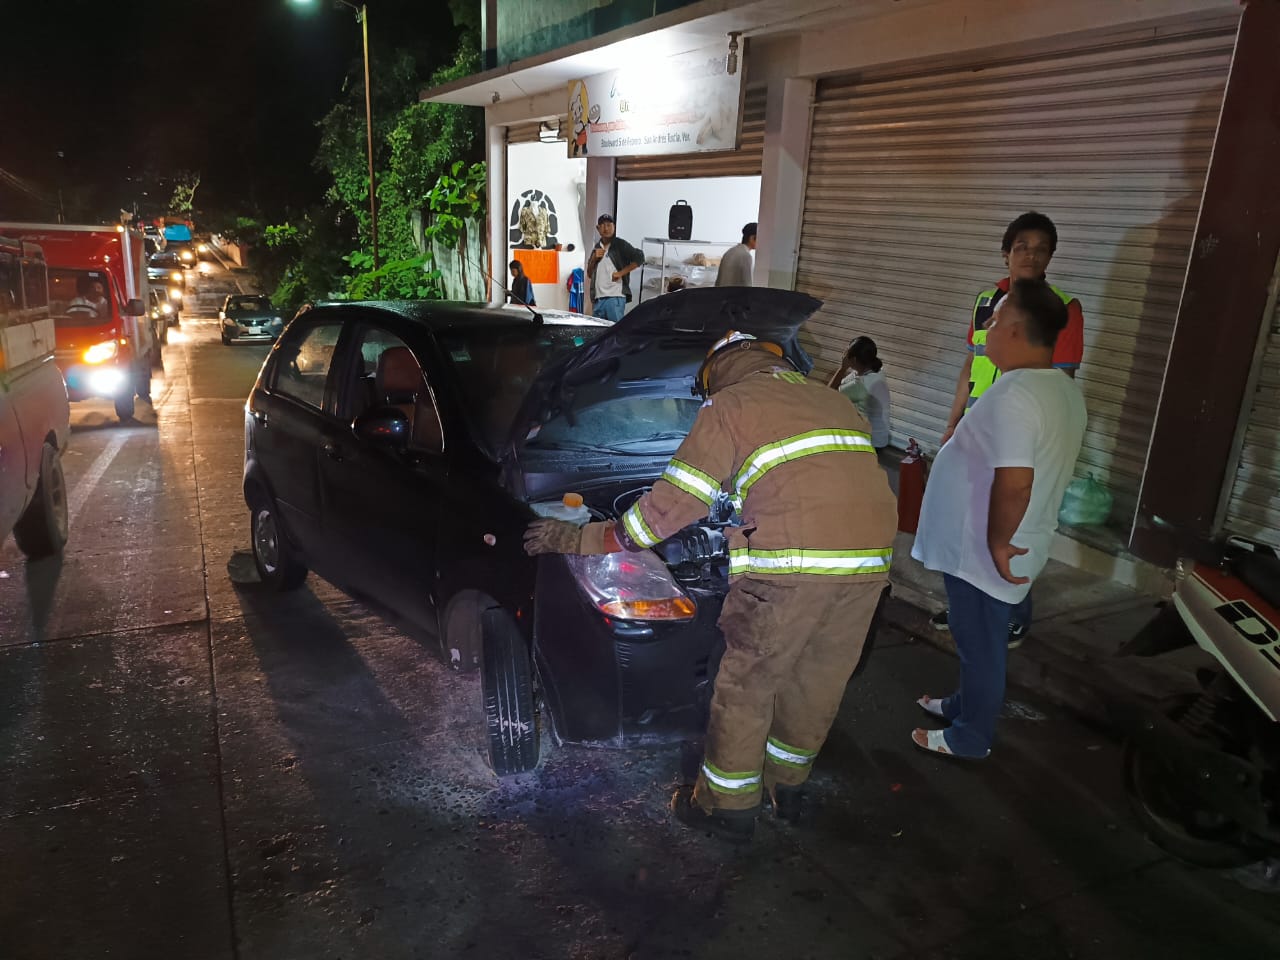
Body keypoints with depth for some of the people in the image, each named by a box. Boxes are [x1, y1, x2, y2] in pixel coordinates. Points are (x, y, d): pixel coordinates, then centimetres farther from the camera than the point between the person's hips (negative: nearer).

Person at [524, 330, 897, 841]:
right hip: (870, 560, 7)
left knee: (747, 681, 12)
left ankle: (727, 804, 27)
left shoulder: (729, 405, 4)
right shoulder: (834, 402, 25)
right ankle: (786, 786, 41)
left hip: (793, 562, -7)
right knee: (819, 680, 22)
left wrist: (579, 540, 9)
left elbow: (671, 505, 0)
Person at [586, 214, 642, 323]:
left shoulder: (620, 245, 1)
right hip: (598, 298, 6)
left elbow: (639, 258, -9)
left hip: (615, 297, -6)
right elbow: (589, 274, 22)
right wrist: (594, 258, 4)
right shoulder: (596, 247, 20)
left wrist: (621, 273, -12)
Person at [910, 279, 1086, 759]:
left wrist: (998, 542, -20)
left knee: (980, 644, 7)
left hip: (981, 553, -9)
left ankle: (969, 737, 24)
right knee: (978, 640, 25)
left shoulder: (1014, 393, -26)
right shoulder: (1064, 389, 7)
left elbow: (1014, 481, -32)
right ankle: (964, 705, 43)